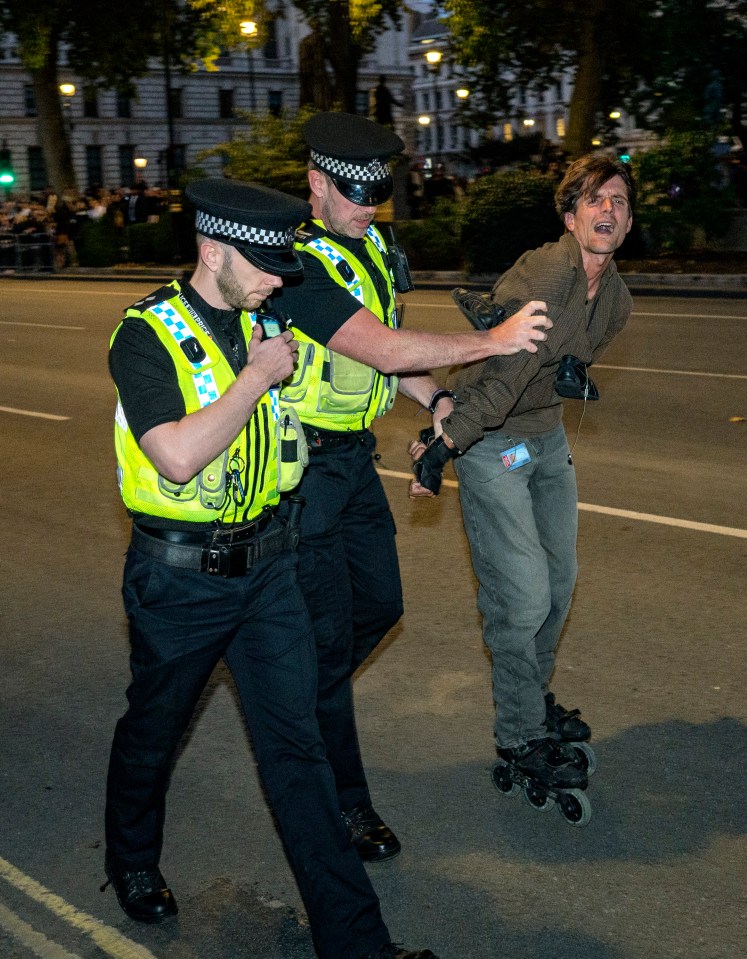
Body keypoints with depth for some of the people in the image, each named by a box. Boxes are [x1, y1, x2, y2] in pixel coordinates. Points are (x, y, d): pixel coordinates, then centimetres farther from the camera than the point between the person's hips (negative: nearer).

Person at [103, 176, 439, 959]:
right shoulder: (147, 335, -16)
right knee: (152, 732, 18)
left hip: (267, 566, 5)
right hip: (179, 579, -4)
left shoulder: (263, 322, 4)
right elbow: (179, 457, -29)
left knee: (295, 745, 4)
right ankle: (131, 861, 47)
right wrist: (258, 376, -22)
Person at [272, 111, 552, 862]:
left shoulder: (370, 248, 8)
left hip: (353, 454, 9)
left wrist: (437, 400, 3)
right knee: (328, 629, -2)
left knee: (380, 605, 17)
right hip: (302, 465, -9)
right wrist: (492, 341, -21)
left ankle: (304, 701, 43)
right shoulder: (298, 260, -22)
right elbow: (385, 350, -28)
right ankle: (343, 805, 12)